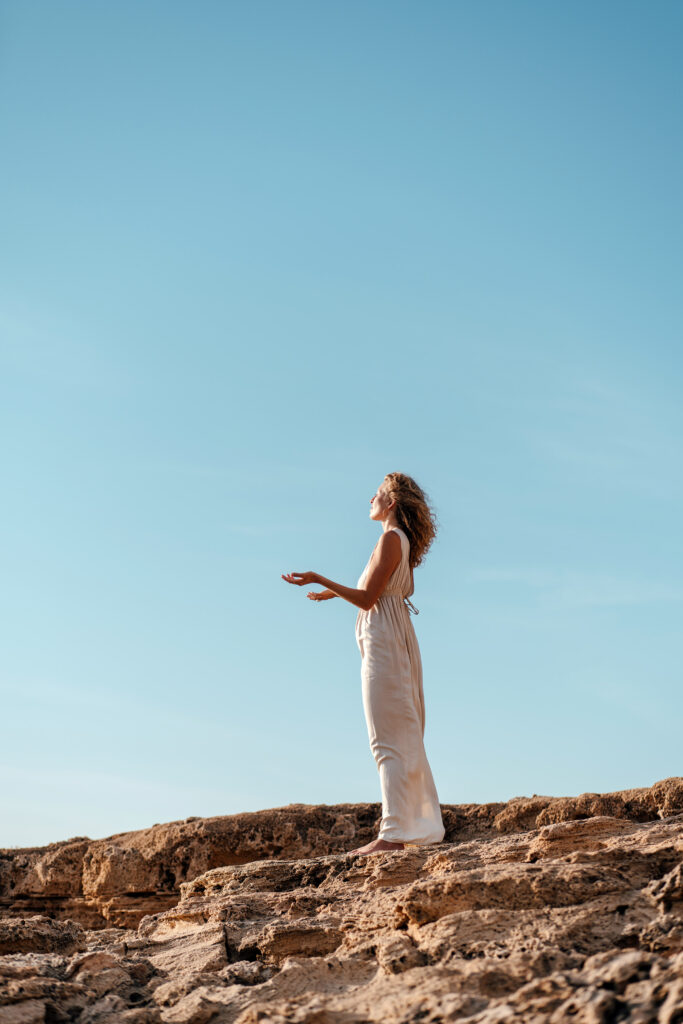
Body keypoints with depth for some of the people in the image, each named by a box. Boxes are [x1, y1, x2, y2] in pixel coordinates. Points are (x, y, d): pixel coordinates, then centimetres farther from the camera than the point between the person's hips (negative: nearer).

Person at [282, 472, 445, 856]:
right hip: (395, 641, 10)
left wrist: (319, 579, -14)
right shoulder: (404, 541, 16)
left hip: (384, 641, -10)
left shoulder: (391, 538, -11)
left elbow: (368, 598, -16)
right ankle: (423, 827, 15)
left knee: (390, 739, -10)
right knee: (406, 740, 11)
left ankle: (393, 833, -8)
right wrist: (335, 592, 29)